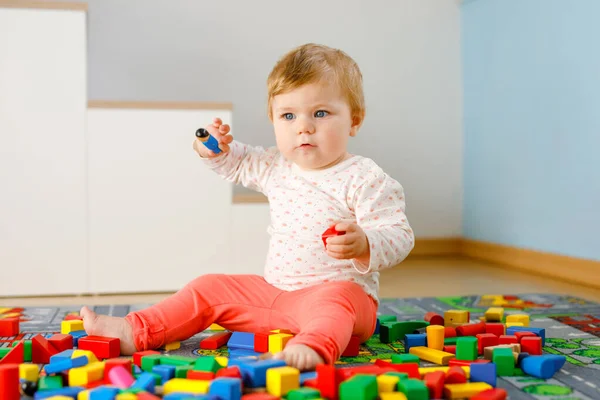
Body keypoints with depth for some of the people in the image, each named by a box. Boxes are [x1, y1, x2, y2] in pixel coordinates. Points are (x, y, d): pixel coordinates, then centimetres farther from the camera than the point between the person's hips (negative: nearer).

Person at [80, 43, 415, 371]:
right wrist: (215, 149, 6)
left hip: (343, 292, -7)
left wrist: (364, 245, -38)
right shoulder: (275, 167, 8)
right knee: (209, 289, 6)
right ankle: (136, 333, 8)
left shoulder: (365, 180, -13)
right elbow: (238, 163, 28)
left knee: (334, 298, -40)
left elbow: (399, 236, -17)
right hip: (274, 292, 7)